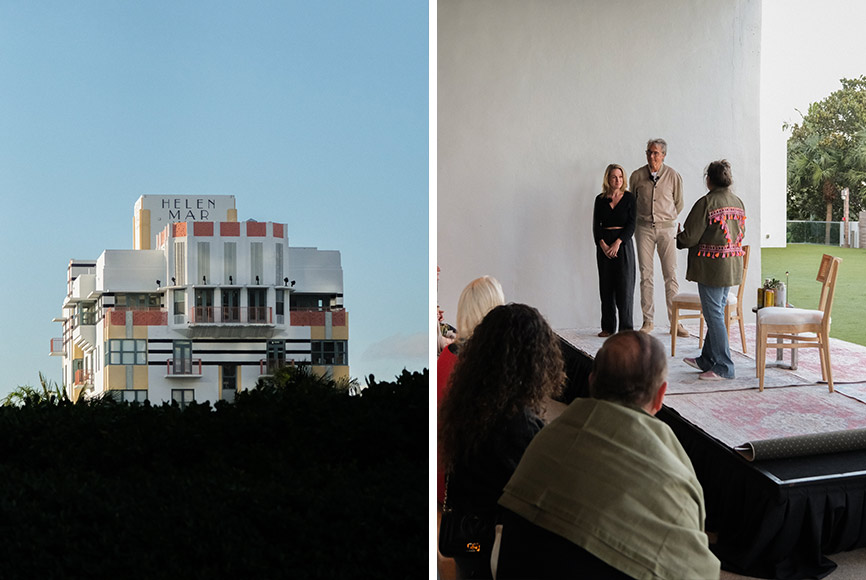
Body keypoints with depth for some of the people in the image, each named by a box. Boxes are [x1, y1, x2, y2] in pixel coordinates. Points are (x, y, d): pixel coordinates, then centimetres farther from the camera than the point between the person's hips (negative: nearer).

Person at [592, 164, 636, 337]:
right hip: (604, 245, 2)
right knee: (606, 286, 4)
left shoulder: (629, 198, 1)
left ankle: (626, 328, -2)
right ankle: (608, 327, 10)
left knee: (624, 285, -5)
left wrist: (617, 243, -15)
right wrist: (603, 244, -11)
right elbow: (596, 225, 3)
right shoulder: (600, 200, 7)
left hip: (623, 243, -2)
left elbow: (631, 225, -4)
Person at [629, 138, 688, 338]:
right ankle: (648, 320, 7)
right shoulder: (637, 176, 3)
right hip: (644, 228, 1)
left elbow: (678, 204, 12)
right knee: (645, 275, 1)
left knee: (671, 274, -4)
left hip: (666, 228, -1)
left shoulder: (673, 176, 1)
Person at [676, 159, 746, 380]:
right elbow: (740, 234, 15)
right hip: (732, 266, 8)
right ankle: (707, 360, 27)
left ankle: (724, 367, 2)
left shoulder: (706, 203, -16)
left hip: (712, 266, -8)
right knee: (716, 313, 17)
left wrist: (678, 239, 6)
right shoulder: (738, 202, 8)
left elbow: (690, 237, -14)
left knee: (714, 315, -1)